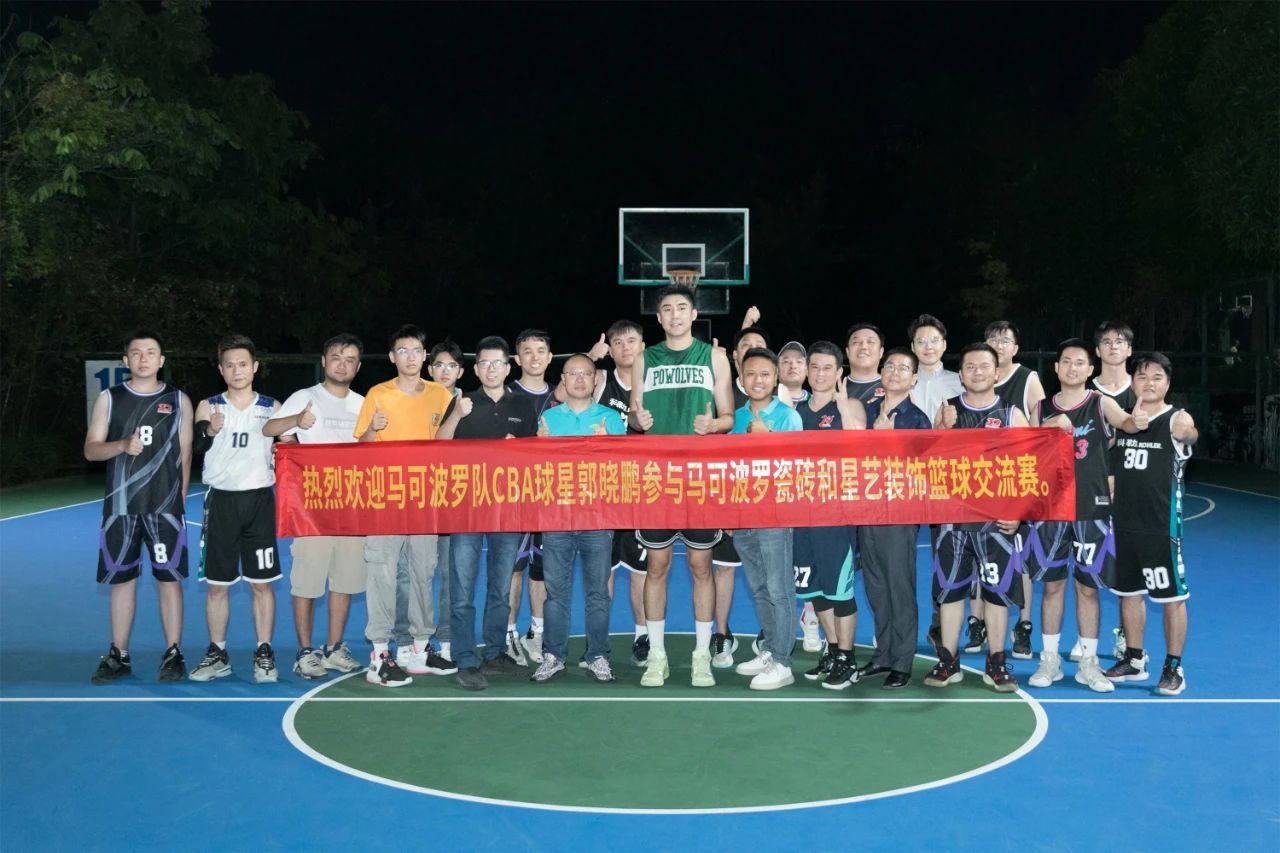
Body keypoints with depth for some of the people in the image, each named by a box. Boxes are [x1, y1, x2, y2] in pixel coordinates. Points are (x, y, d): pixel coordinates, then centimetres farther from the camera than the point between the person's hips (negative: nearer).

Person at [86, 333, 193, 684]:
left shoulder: (178, 400, 5)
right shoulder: (109, 399, 6)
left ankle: (173, 654, 9)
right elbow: (91, 450, 3)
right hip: (120, 506, 1)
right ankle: (118, 656, 17)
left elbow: (185, 453, 7)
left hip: (165, 506, -1)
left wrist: (180, 496, 3)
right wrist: (122, 446, -17)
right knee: (121, 579, 7)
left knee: (169, 578, 0)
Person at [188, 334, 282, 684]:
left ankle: (264, 655, 11)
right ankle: (217, 655, 18)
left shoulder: (272, 408, 5)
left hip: (259, 501, 0)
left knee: (262, 583, 2)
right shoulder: (208, 407, 5)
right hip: (221, 501, 1)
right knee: (216, 584, 6)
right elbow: (193, 447, -10)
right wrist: (210, 431, -29)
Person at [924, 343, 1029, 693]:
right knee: (949, 586, 4)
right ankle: (948, 661, 13)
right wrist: (945, 429, -13)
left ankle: (996, 664, 13)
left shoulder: (1012, 414, 1)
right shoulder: (947, 410, 7)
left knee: (997, 588, 3)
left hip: (998, 518, -2)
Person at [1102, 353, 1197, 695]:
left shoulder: (1176, 420, -7)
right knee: (1128, 592, 14)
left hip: (1162, 525, -5)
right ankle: (1134, 660, 28)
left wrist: (1187, 432, -48)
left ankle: (1174, 667, 14)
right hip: (1124, 523, 5)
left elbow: (1190, 435, -29)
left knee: (1173, 596, 2)